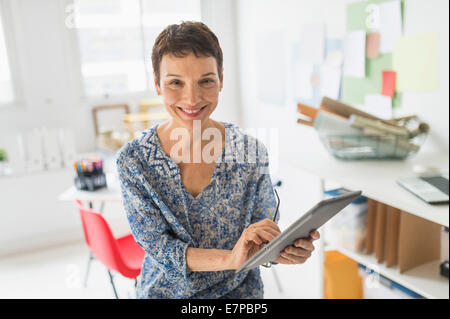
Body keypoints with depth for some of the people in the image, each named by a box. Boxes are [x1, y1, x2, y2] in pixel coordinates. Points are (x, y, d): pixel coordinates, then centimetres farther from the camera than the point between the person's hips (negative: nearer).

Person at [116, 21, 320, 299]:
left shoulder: (252, 153, -9)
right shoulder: (134, 161, -11)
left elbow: (261, 236, -1)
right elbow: (156, 246, -12)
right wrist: (229, 259, -27)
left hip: (240, 292, 2)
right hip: (165, 291, -2)